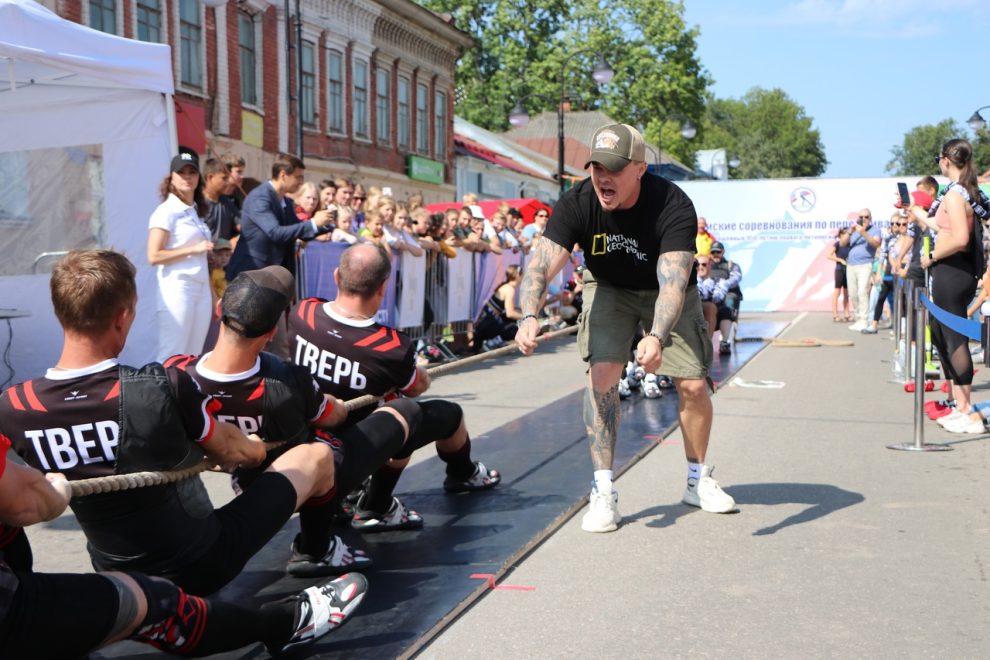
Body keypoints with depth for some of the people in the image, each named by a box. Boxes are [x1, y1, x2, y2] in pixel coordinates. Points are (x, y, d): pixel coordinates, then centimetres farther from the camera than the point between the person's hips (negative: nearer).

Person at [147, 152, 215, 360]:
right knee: (171, 356, -5)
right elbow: (154, 256, -14)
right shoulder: (166, 211, -6)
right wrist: (193, 249, -13)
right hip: (177, 289, -7)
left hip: (202, 289, 7)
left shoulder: (196, 211, 15)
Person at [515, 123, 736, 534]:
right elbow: (542, 264, -36)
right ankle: (604, 492, -8)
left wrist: (657, 337, -62)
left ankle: (699, 481, 19)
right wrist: (529, 316, -55)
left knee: (693, 385, -6)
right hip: (608, 287, 1)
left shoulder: (674, 206, -34)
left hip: (664, 292, -1)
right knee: (602, 373, -18)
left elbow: (673, 281, -45)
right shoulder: (576, 204, -27)